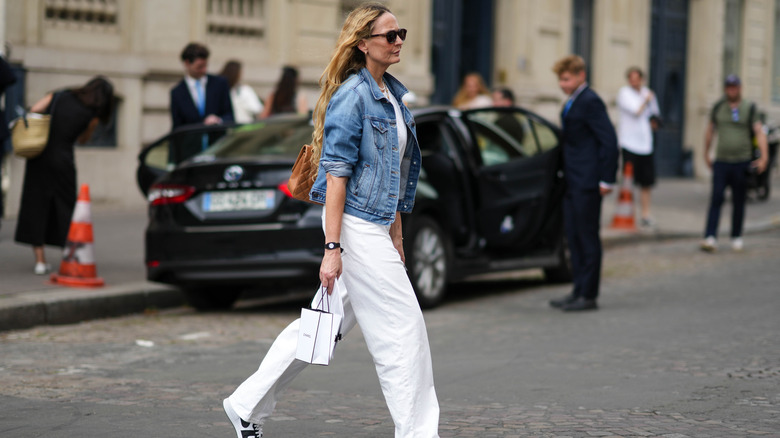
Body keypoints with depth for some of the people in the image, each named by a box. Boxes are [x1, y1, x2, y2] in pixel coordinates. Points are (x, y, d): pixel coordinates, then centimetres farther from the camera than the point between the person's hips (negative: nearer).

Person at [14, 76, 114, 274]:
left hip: (38, 157, 3)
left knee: (35, 206, 6)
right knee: (65, 207, 11)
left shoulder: (60, 96, 5)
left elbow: (34, 110, -4)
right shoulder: (92, 115, -2)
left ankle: (40, 259, 5)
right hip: (62, 160, -2)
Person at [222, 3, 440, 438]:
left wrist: (396, 238, 19)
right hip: (355, 227, -9)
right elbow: (336, 174, -17)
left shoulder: (393, 94, 14)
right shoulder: (352, 96, -14)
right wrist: (332, 248, -20)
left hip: (376, 228, 9)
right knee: (403, 330, -6)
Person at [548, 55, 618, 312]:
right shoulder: (572, 103, 16)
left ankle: (588, 296, 0)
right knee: (574, 237, 12)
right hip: (573, 183, 10)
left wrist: (606, 180, -18)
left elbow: (609, 140, -17)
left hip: (587, 184, -10)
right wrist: (565, 174, 17)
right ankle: (579, 291, 18)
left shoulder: (590, 102, -13)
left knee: (587, 237, -4)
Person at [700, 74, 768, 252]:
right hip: (721, 162, 1)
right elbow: (710, 131, 18)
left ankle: (736, 237, 19)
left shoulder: (749, 108, 0)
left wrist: (764, 157, -16)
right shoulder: (718, 107, 7)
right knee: (716, 199, -11)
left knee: (738, 202, 6)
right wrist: (706, 154, 20)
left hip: (742, 162, -1)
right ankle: (710, 238, -17)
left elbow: (760, 133, -5)